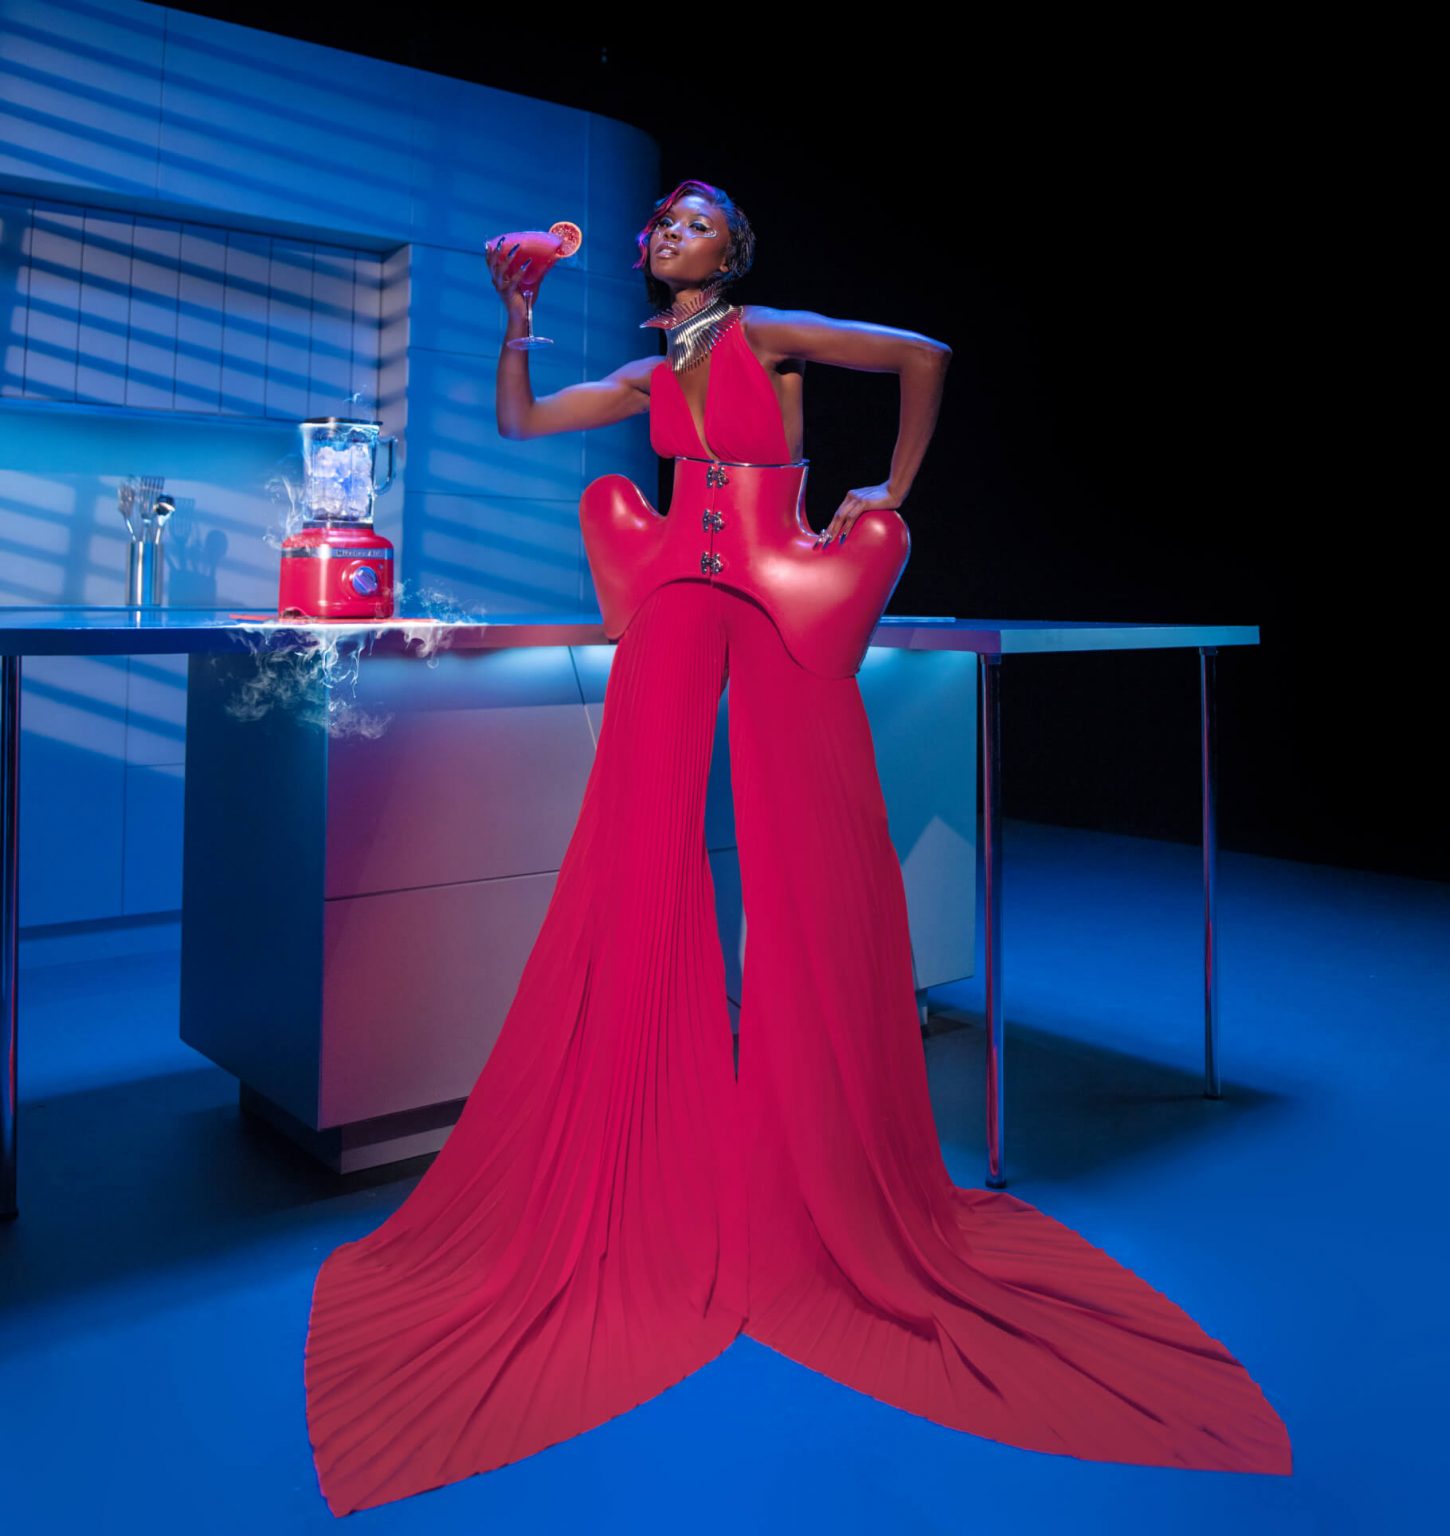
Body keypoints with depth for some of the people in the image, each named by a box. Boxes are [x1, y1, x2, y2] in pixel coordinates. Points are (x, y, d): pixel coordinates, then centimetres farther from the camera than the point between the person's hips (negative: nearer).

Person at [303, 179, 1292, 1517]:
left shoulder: (769, 336, 8)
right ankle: (642, 1200, 2)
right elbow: (518, 420, 23)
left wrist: (891, 499, 4)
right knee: (645, 866, -8)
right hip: (681, 605, 4)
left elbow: (923, 358, 5)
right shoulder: (647, 379, 21)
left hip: (786, 606, -3)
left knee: (811, 879, -6)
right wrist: (517, 313, 15)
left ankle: (831, 1208, 7)